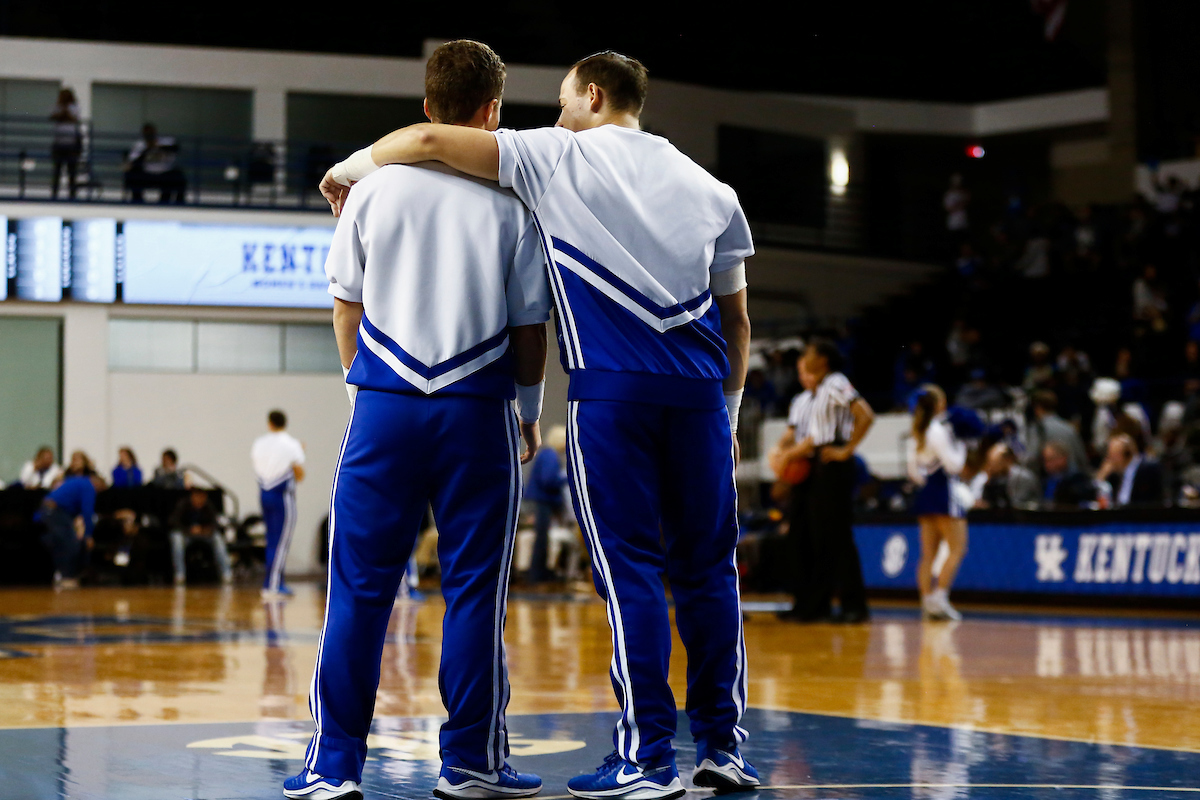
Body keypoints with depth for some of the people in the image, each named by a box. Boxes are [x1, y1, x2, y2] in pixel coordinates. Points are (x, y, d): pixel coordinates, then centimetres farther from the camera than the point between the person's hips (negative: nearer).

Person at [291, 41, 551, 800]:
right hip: (477, 410, -1)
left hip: (385, 404, 1)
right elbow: (530, 329, 3)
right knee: (474, 588, 6)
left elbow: (346, 307, 10)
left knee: (360, 588, 4)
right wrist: (531, 414, 17)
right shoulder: (510, 203, 0)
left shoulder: (374, 188, 4)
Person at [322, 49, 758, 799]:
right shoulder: (707, 186, 18)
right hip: (700, 391, 4)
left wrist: (352, 166, 16)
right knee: (708, 569, 10)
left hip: (611, 390, -4)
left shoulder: (561, 157, 5)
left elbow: (429, 140, 0)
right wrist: (729, 415, 25)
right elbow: (737, 319, 19)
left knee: (630, 572, -3)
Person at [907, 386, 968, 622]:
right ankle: (940, 597, -15)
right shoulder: (940, 430, -13)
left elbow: (913, 471, 14)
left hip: (926, 493, 8)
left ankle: (928, 600, 1)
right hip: (945, 492, -8)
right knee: (957, 549, -5)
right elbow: (953, 465, -15)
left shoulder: (916, 433, 11)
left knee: (928, 553, 6)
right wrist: (960, 445, 0)